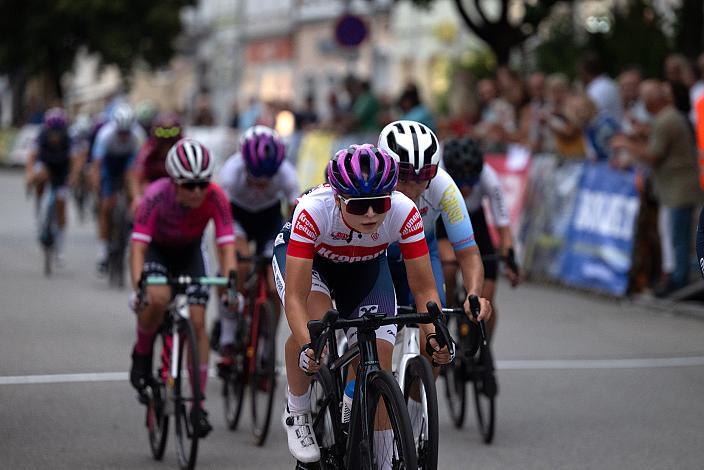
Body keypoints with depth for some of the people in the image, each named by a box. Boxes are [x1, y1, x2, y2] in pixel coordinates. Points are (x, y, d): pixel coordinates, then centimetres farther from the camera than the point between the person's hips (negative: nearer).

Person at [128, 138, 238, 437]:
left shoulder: (215, 198, -30)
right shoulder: (157, 195, -35)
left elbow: (226, 246, -32)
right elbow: (138, 246, -39)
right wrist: (138, 287, -53)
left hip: (190, 250, 2)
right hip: (157, 248, -2)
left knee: (197, 321, -11)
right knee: (158, 299, -32)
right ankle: (142, 354, -2)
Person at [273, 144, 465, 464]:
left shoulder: (403, 213, -35)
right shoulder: (314, 210, -41)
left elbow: (424, 288, -27)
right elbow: (295, 296, -41)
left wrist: (434, 334, -44)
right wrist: (307, 347, -57)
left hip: (365, 264, 2)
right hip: (303, 255, -2)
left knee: (378, 365, -11)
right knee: (315, 322, -33)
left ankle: (380, 463, 5)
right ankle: (296, 413, -8)